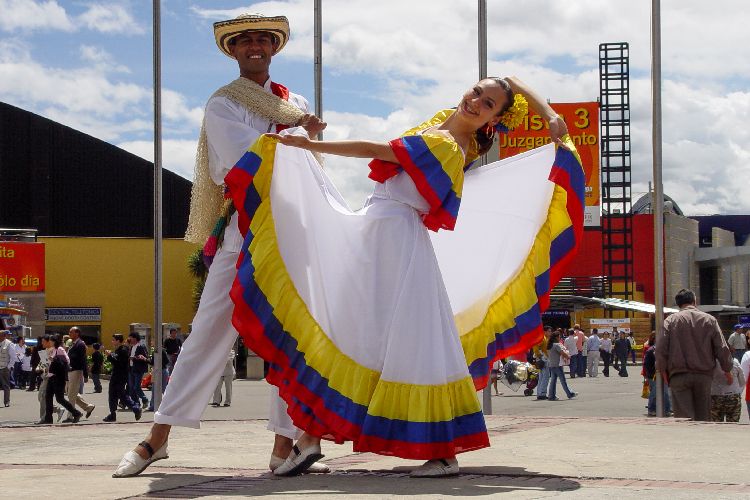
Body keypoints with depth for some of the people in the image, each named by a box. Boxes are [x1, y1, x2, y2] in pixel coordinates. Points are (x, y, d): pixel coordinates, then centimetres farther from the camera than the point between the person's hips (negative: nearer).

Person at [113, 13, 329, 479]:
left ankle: (285, 446, 3)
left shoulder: (297, 105, 17)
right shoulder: (222, 105, 4)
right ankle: (159, 436, 0)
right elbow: (246, 160, -11)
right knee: (211, 330, -6)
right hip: (245, 230, -4)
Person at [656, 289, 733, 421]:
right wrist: (727, 370, 16)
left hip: (679, 376, -2)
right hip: (704, 375, 2)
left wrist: (664, 372, 7)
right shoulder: (709, 320, 4)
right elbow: (722, 349, 4)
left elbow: (661, 350, -5)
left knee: (684, 417, -5)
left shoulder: (671, 320, 0)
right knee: (703, 418, 10)